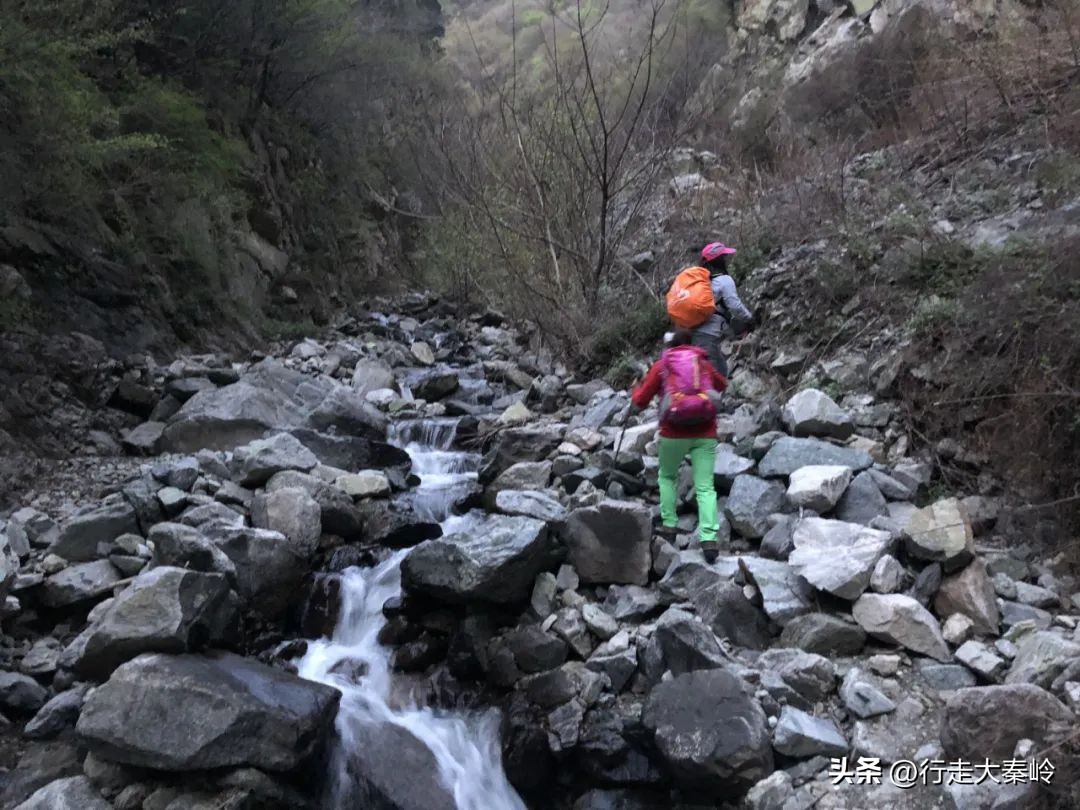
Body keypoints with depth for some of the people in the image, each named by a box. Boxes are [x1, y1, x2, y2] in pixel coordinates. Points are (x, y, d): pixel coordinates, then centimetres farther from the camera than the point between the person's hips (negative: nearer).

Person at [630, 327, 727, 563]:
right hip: (704, 433, 1)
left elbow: (639, 402, 9)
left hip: (674, 432, -1)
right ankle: (709, 538, -13)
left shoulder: (661, 365, 8)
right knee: (705, 487, 0)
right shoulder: (704, 363, 16)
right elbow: (722, 385, 36)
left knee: (667, 476, 22)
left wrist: (636, 391, 30)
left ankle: (669, 525, 14)